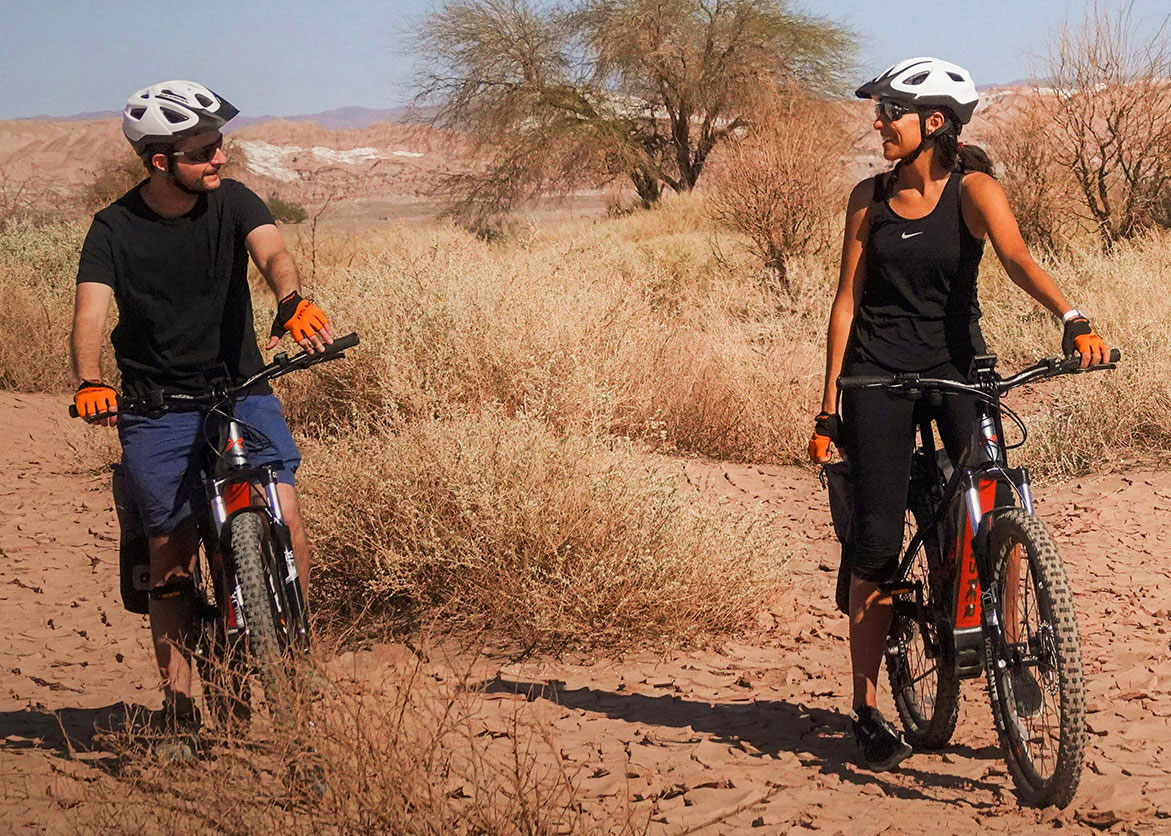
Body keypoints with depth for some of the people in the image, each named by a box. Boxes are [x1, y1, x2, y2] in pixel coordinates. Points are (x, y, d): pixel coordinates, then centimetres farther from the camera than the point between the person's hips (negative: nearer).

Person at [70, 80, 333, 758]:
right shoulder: (115, 229, -5)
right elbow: (91, 310, -18)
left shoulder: (232, 202, -2)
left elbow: (272, 252, -21)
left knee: (284, 513, -16)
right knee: (172, 548, -5)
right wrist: (90, 382, -39)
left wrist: (294, 301, -44)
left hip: (243, 390, 1)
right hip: (155, 408, -1)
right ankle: (179, 703, 5)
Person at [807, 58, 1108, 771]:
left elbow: (1018, 260, -23)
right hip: (880, 371, 1)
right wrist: (829, 406, 1)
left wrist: (1073, 318, -42)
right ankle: (867, 709, 5)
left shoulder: (973, 190, -6)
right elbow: (848, 299, 5)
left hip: (959, 363, -1)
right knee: (876, 544, -4)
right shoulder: (870, 198, 3)